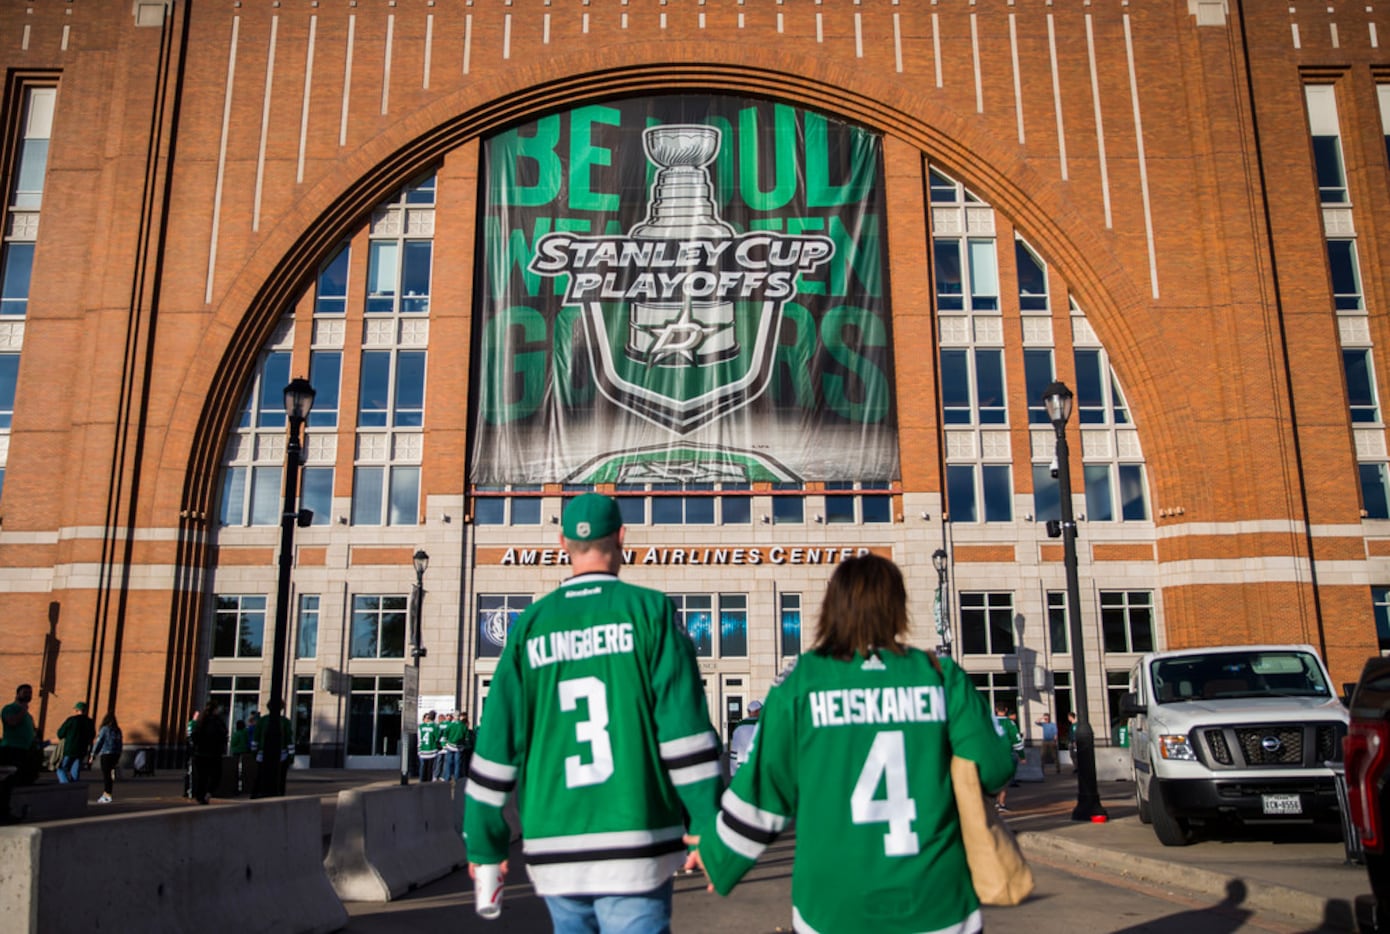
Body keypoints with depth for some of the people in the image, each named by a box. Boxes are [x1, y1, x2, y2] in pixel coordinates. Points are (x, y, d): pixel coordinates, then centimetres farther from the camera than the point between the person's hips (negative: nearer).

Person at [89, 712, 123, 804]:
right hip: (115, 754, 6)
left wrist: (92, 755, -2)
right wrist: (118, 757, 19)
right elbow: (120, 744, 13)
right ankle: (105, 794, 18)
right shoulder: (118, 730, 10)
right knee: (110, 775, 14)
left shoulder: (105, 729, -6)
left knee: (106, 775, -3)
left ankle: (107, 796, -2)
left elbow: (98, 742, -8)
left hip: (106, 754, -6)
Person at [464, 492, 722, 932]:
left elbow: (498, 738, 4)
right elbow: (683, 723, -9)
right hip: (634, 846, -4)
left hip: (554, 850, 4)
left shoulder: (530, 624, 5)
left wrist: (485, 843, 12)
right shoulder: (648, 608, -4)